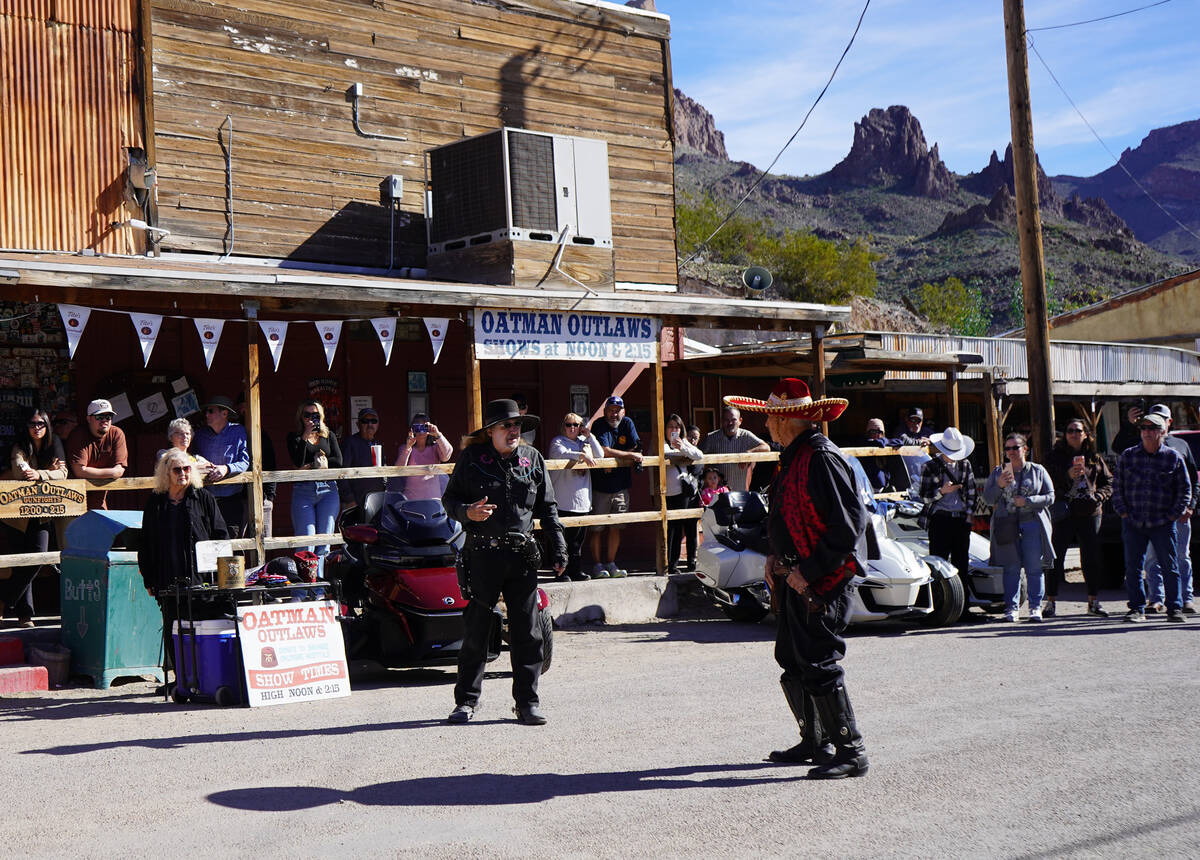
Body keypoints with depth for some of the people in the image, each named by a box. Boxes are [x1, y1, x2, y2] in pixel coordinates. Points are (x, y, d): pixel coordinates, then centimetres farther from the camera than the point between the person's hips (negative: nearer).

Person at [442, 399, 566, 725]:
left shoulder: (532, 459, 10)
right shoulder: (471, 459, 1)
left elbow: (547, 507, 15)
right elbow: (450, 499, 6)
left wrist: (558, 547, 9)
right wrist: (467, 512, -15)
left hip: (522, 555, 2)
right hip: (482, 554, -2)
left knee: (527, 631, 2)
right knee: (476, 629, 3)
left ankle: (527, 702, 11)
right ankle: (466, 700, 17)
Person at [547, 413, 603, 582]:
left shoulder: (584, 441, 18)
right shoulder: (557, 441, 0)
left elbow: (600, 454, 10)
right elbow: (562, 454, -19)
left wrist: (589, 436, 3)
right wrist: (582, 456, -33)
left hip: (583, 501, 6)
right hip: (564, 501, -6)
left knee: (579, 538, 9)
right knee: (563, 538, -5)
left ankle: (577, 571, 16)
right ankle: (562, 572, -1)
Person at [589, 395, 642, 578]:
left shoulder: (627, 424, 5)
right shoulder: (599, 425, -8)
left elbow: (636, 450, -2)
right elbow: (604, 451, -19)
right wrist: (629, 455, -13)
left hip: (621, 486, 4)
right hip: (600, 486, -4)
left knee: (616, 527, 7)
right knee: (598, 528, 0)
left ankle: (611, 564, 15)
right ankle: (597, 565, 8)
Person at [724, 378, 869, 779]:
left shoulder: (822, 458, -17)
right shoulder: (792, 457, 14)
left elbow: (848, 524, -22)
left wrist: (807, 571, -20)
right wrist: (776, 556, 11)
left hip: (822, 580, -10)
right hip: (796, 578, 10)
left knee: (819, 665, -9)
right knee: (792, 661, 15)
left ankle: (852, 752, -1)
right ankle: (814, 742, 28)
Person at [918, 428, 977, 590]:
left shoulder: (965, 465, 13)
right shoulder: (931, 466, 1)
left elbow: (971, 492, 18)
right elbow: (924, 497, 0)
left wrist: (969, 514, 7)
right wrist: (942, 491, -16)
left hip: (961, 518, 4)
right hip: (940, 518, -4)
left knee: (962, 562, 5)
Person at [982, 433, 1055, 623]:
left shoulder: (1038, 471, 11)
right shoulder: (998, 472, 15)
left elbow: (1050, 497, 5)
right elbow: (987, 498, 12)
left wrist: (1027, 501, -9)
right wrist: (999, 485, -7)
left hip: (1032, 524, -1)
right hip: (1007, 525, 1)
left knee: (1034, 568, -3)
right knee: (1011, 568, -2)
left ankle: (1035, 607, 5)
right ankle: (1012, 608, 2)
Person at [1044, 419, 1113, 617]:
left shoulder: (1094, 458, 14)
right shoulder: (1056, 456, 4)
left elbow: (1108, 481, 17)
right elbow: (1049, 480, -9)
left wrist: (1098, 497, -1)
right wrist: (1068, 475, -26)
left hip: (1089, 513, 3)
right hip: (1063, 512, -3)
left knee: (1092, 557, 5)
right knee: (1055, 557, -4)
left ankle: (1093, 602, 15)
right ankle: (1051, 602, 1)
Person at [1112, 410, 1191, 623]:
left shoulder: (1174, 457, 3)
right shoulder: (1128, 456, 7)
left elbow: (1185, 488, 8)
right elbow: (1117, 485, 10)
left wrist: (1175, 514, 0)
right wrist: (1122, 511, 1)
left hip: (1163, 523, -1)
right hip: (1133, 523, 1)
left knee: (1170, 567, 1)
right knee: (1133, 567, 3)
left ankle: (1175, 608, 9)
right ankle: (1137, 609, 11)